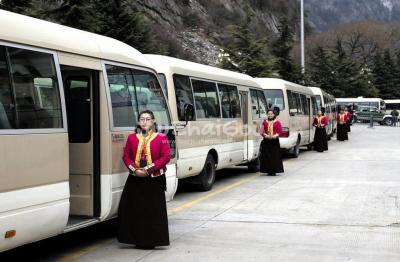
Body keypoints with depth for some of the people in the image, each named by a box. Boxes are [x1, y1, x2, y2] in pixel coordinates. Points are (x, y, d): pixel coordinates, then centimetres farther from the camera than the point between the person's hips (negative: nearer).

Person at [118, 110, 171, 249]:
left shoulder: (161, 138, -1)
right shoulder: (132, 137, 9)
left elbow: (166, 156, -8)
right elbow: (126, 156, 7)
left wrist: (148, 169, -14)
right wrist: (134, 170, -10)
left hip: (154, 180, -3)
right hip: (135, 179, 3)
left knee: (153, 210, -1)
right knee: (135, 209, 4)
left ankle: (152, 240, 8)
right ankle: (138, 239, 16)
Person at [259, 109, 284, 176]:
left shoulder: (277, 123, 4)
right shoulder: (264, 122, 10)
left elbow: (280, 131, 2)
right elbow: (261, 131, 8)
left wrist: (275, 136, -15)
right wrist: (265, 135, -11)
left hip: (275, 141, -1)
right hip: (266, 140, 2)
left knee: (275, 156, -3)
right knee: (267, 156, -1)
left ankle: (274, 170, 2)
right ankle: (268, 170, 5)